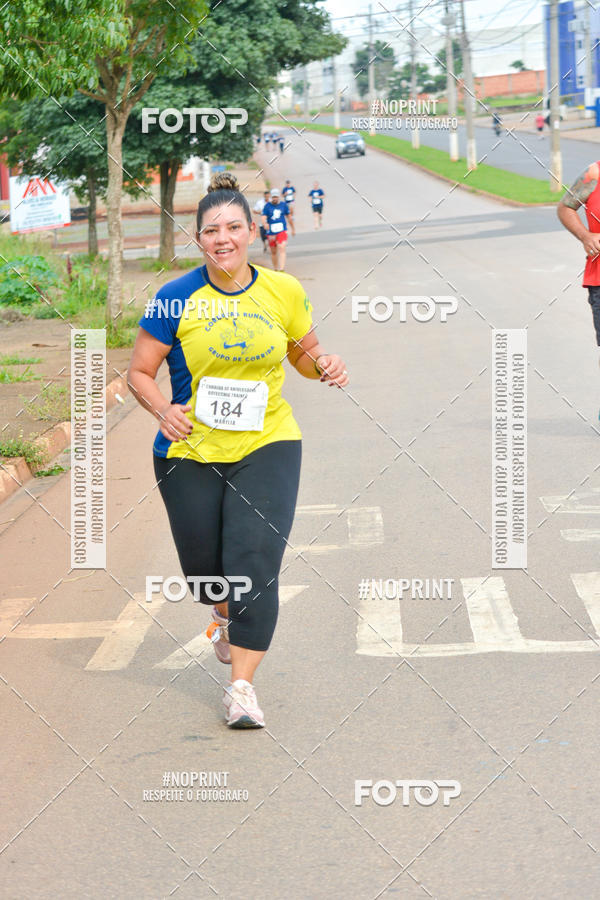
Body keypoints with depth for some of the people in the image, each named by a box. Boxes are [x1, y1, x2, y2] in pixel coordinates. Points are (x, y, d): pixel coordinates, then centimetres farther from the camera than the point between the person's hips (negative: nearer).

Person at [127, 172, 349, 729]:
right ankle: (225, 615, 49)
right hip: (190, 451, 0)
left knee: (255, 564, -13)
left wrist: (324, 367, -9)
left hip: (267, 445, 0)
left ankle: (241, 684, -3)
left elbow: (304, 354, 14)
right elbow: (140, 373, -1)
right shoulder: (176, 299, -7)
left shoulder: (283, 292, -1)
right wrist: (163, 410, -21)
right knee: (203, 565, 12)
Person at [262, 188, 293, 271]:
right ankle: (276, 269, 28)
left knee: (282, 249, -19)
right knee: (273, 252, 11)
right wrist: (265, 224, -31)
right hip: (271, 232, 1)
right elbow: (263, 218, -8)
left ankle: (282, 269, -26)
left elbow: (289, 216, 16)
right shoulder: (267, 206, 0)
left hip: (282, 231, -1)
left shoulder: (283, 204, 5)